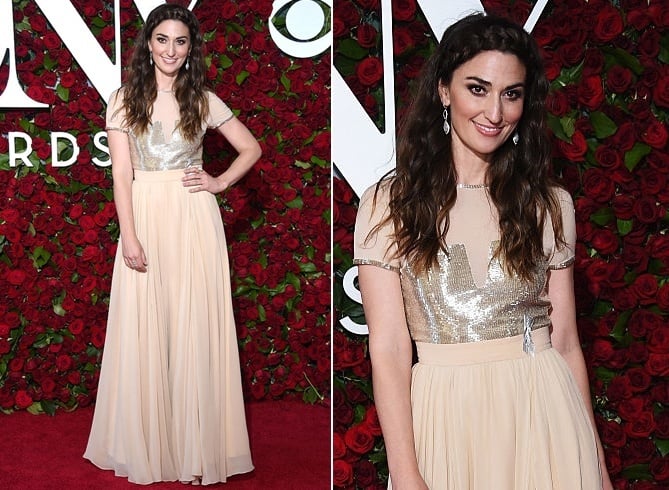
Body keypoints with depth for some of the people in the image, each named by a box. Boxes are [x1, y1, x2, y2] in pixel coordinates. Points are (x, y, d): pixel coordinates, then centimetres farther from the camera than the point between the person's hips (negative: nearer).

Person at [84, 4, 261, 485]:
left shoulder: (204, 101, 5)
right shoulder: (125, 99, 3)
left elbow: (251, 148, 15)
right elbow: (122, 173, -3)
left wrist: (220, 183, 0)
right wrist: (129, 238, -11)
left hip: (194, 221, 0)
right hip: (145, 218, 0)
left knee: (195, 328, 2)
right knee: (143, 330, 4)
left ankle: (196, 448, 13)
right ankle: (148, 444, 17)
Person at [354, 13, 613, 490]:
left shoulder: (551, 204, 3)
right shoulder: (388, 204, -6)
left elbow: (565, 341, 5)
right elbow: (389, 350, -11)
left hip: (544, 417, 2)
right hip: (445, 420, -2)